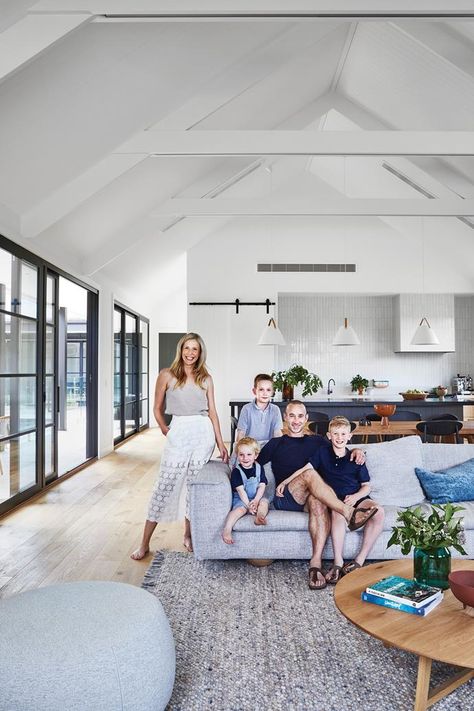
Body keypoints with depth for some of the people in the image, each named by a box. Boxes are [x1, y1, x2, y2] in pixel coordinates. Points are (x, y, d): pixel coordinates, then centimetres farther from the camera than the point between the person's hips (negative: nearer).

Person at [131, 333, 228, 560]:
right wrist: (165, 430, 1)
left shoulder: (205, 379, 8)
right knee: (165, 486, -2)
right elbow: (157, 409, 7)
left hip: (203, 433, 2)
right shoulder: (167, 375, 1)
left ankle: (188, 535, 25)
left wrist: (220, 443, 5)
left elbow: (212, 411, 8)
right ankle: (144, 543, 7)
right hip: (179, 433, -2)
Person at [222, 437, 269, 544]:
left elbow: (262, 486, -2)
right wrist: (248, 505, -23)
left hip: (256, 497, 4)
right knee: (240, 509, -33)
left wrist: (255, 501, -19)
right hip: (240, 499, -3)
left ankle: (260, 517, -54)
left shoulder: (259, 468, 5)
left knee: (264, 502, -27)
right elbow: (240, 490, -14)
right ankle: (227, 530, -46)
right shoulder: (236, 471, -6)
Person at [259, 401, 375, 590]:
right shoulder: (276, 443, 19)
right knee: (309, 473, -32)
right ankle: (348, 512, -39)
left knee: (318, 500, -37)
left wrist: (356, 451, 3)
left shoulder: (317, 441, 23)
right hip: (285, 499, -1)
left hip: (309, 499, 1)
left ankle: (316, 562, -43)